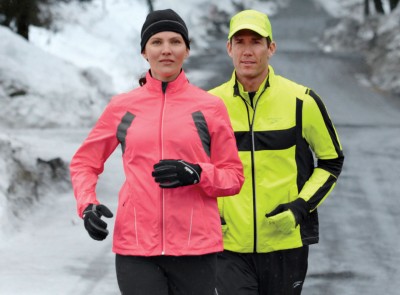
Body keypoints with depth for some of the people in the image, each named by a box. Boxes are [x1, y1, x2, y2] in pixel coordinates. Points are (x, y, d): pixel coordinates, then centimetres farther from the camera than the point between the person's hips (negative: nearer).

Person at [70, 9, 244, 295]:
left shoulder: (210, 107, 4)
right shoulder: (122, 107, 7)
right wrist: (87, 204, -2)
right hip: (136, 246, 0)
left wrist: (196, 174, -13)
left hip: (196, 247, 0)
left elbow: (233, 177, 7)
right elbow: (84, 162, 17)